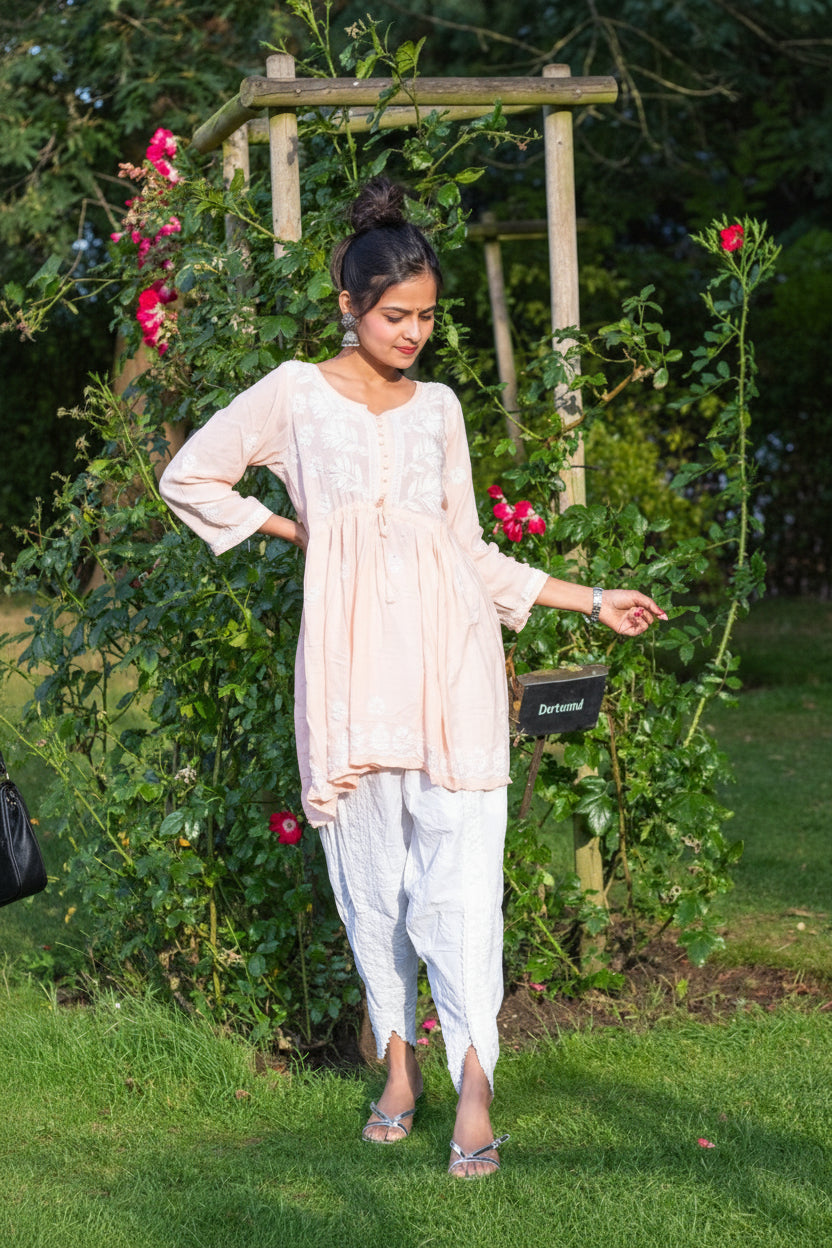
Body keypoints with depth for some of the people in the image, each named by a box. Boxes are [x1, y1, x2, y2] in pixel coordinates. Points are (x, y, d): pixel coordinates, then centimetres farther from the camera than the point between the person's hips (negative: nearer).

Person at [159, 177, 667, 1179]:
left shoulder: (438, 408, 15)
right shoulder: (296, 394, 8)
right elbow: (189, 477, 11)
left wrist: (588, 601, 15)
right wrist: (293, 531, 7)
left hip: (448, 649, 1)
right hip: (351, 653, -1)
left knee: (458, 868, -8)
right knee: (370, 869, 3)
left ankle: (473, 1079, -12)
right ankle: (397, 1060, 17)